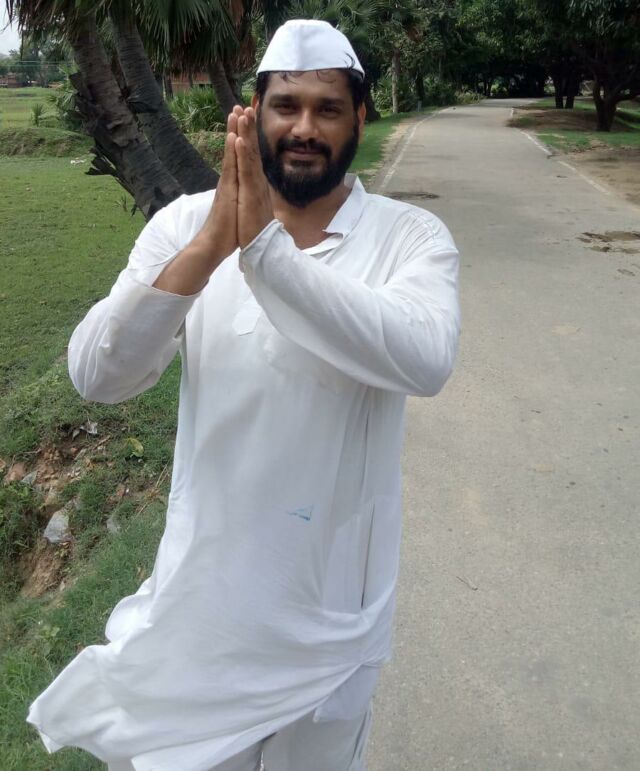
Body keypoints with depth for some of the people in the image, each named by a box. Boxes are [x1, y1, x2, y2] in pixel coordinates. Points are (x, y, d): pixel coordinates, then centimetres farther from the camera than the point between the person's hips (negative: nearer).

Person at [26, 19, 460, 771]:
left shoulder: (411, 237, -11)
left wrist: (267, 248, -33)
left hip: (330, 597, 0)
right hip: (204, 584, 1)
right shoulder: (187, 222, -7)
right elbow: (97, 375, -16)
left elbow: (423, 360, -30)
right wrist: (206, 250, -30)